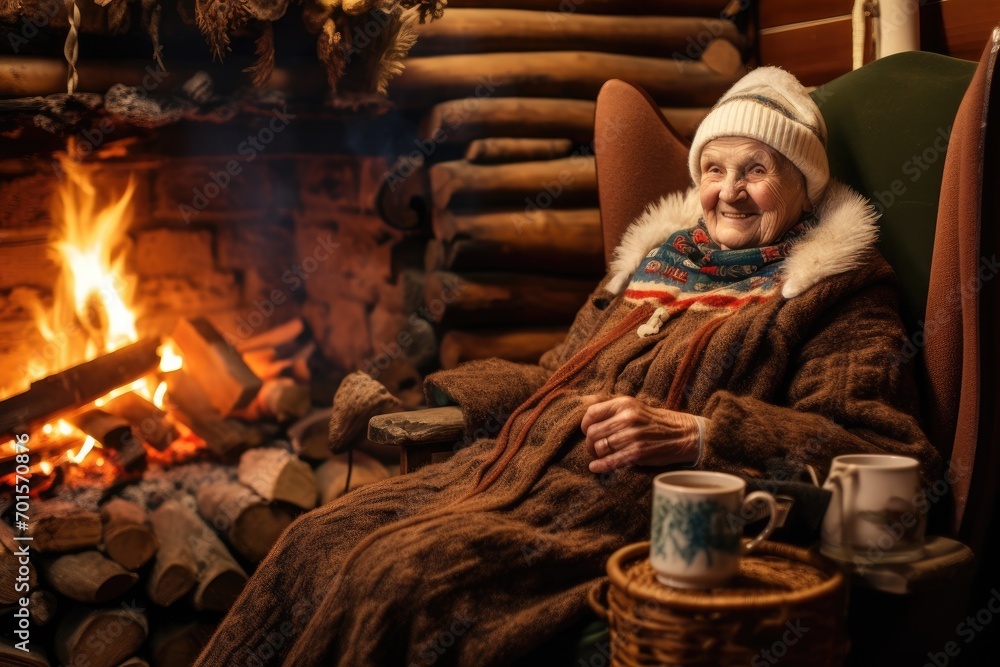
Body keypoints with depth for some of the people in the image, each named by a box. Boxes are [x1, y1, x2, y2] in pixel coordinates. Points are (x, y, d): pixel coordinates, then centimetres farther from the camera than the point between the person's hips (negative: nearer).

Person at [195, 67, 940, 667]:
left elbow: (883, 445, -8)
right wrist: (428, 393, 19)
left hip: (640, 505, -6)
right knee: (321, 540, -12)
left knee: (405, 575, -28)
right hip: (527, 468, 7)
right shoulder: (656, 259, 23)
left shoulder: (843, 293, 5)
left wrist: (693, 434, -19)